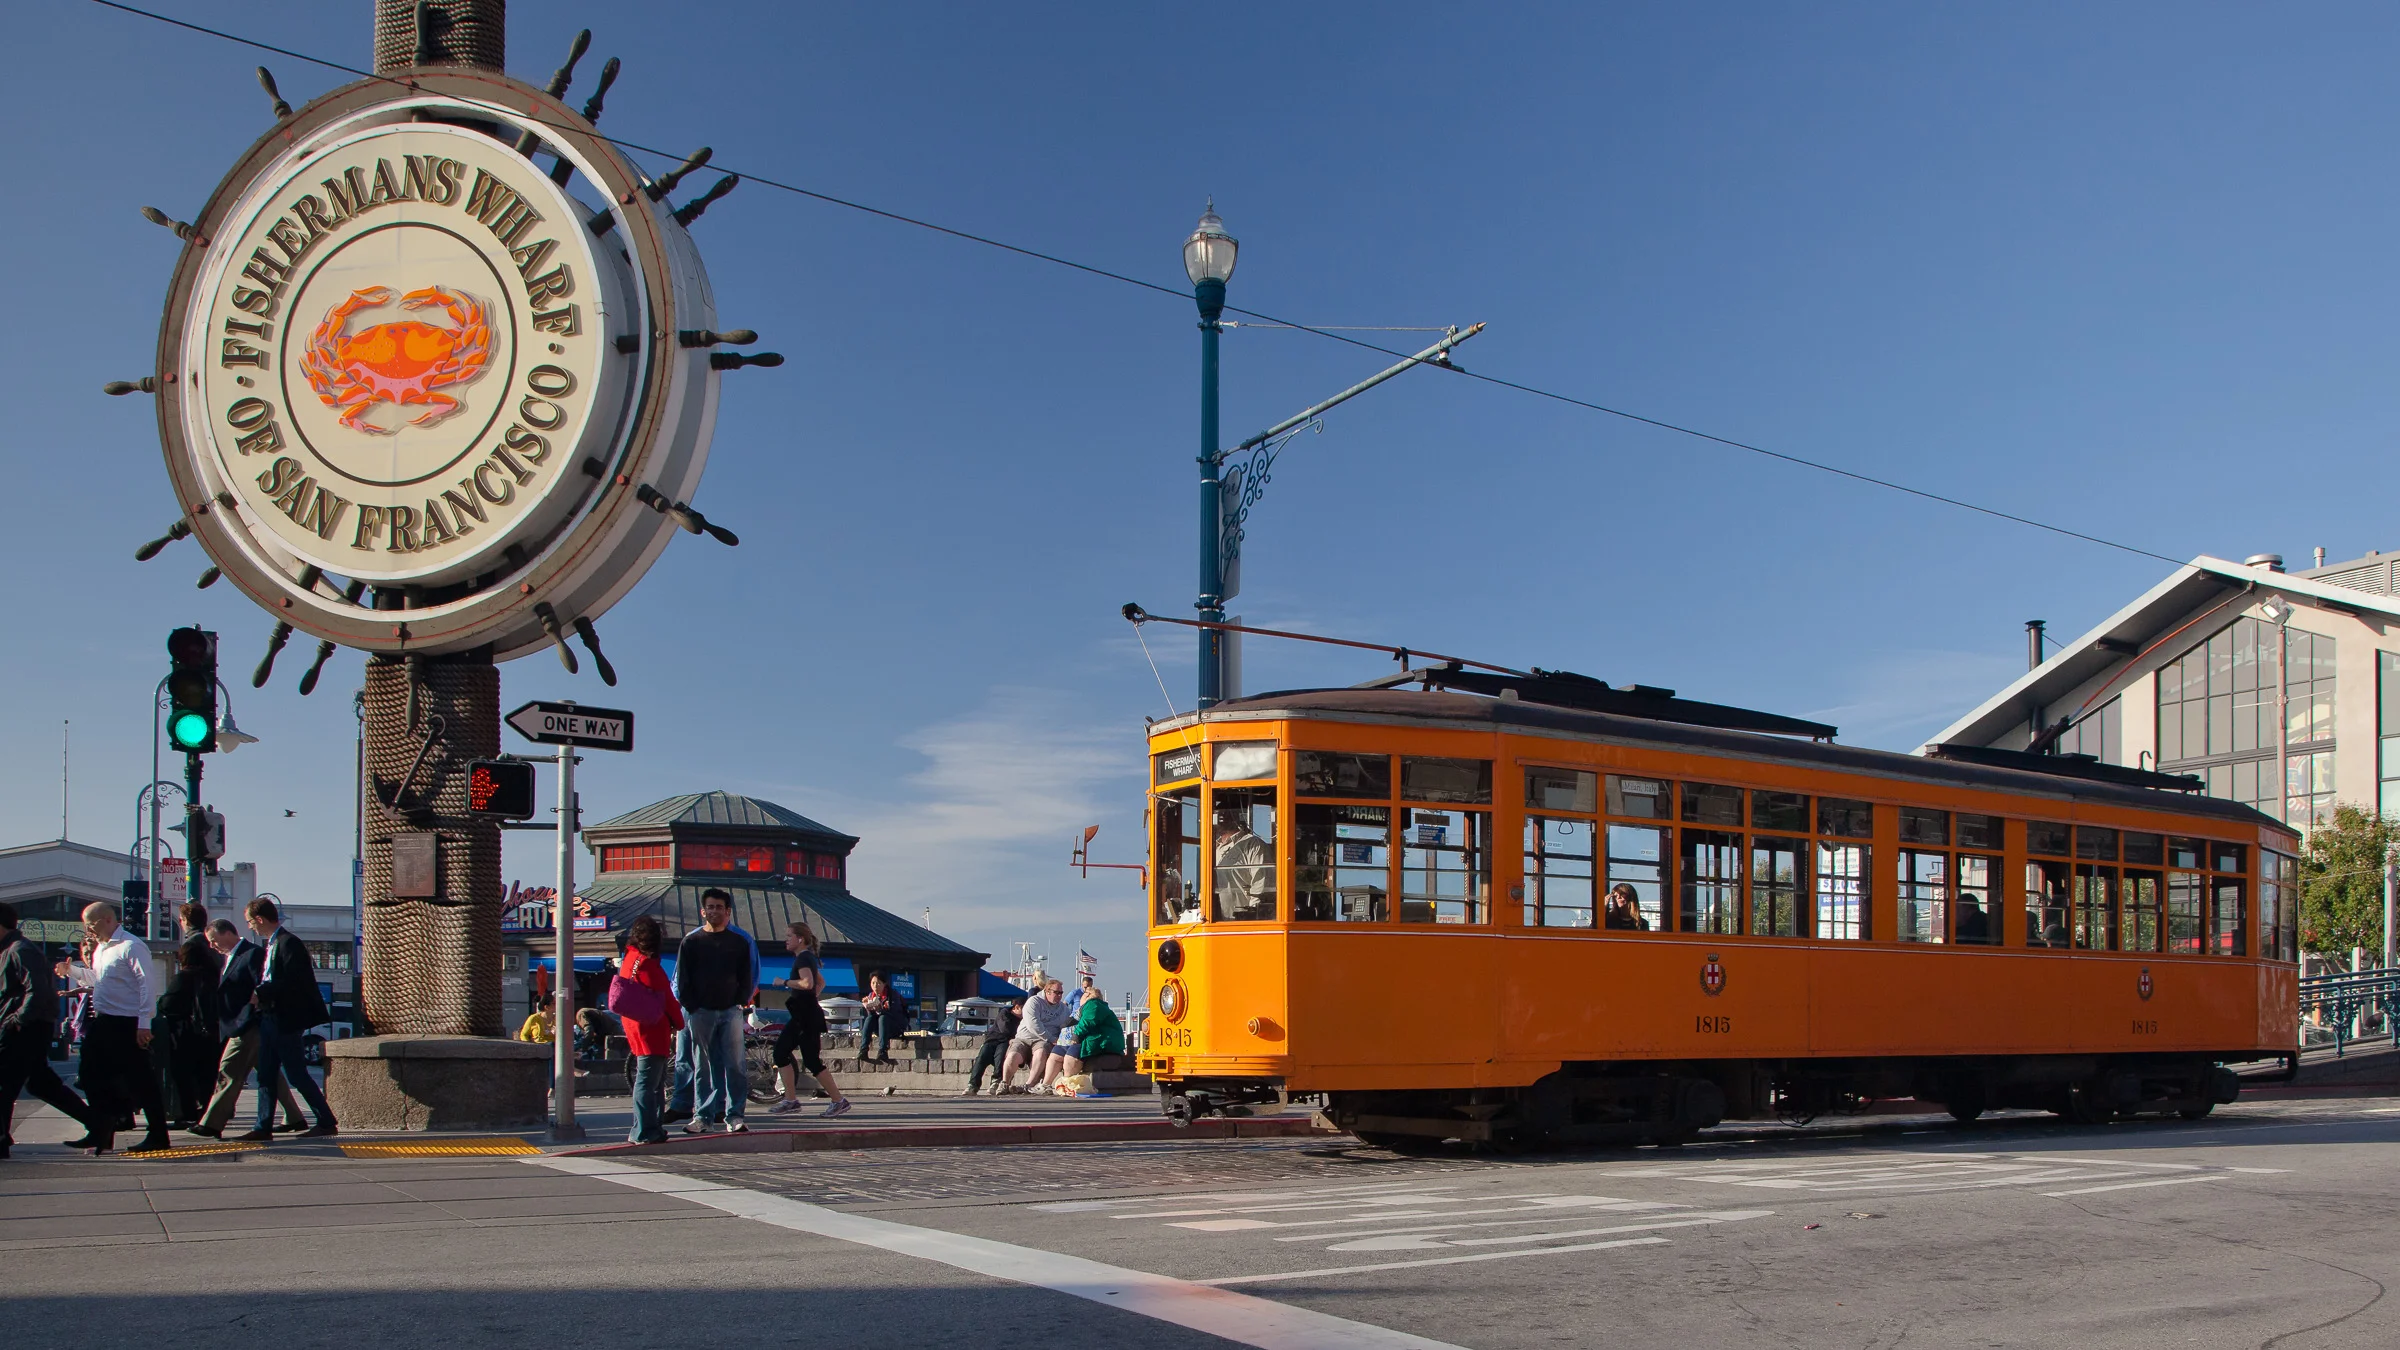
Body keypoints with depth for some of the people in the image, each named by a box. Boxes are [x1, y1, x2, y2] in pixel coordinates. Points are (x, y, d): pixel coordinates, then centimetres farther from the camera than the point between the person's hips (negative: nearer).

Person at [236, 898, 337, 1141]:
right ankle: (264, 1127, 13)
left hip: (286, 1019, -10)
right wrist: (259, 994, 3)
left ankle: (327, 1122, 1)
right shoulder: (270, 945, 15)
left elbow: (292, 982, -22)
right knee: (266, 1075, 9)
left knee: (297, 1074, -5)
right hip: (269, 1018, 10)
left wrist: (261, 994, -19)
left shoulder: (288, 943, -14)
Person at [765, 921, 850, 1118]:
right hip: (801, 1015, 10)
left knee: (812, 1061, -8)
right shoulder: (807, 957, 17)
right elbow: (821, 982, 28)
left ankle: (839, 1101, -5)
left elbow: (807, 983, -30)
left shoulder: (803, 958, -13)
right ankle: (790, 1100, 9)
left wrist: (784, 982, -18)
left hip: (807, 1016, -10)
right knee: (780, 1052, 9)